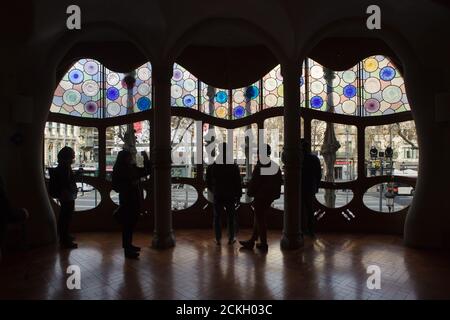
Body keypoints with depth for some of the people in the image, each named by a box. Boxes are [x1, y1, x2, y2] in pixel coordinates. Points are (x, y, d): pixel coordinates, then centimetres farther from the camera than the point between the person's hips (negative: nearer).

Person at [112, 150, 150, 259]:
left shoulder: (133, 168, 10)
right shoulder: (119, 170, -9)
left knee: (131, 224, 15)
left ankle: (129, 245, 28)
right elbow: (116, 187, -13)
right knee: (127, 225, -5)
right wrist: (131, 184, -20)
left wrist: (146, 158, 9)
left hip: (135, 201, 7)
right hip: (126, 201, -7)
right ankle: (127, 250, 1)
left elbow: (146, 171, 17)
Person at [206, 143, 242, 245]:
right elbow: (238, 183, -4)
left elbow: (208, 183, 6)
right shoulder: (234, 166, -6)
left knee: (217, 217, 10)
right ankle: (231, 238, 15)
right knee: (231, 217, 10)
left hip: (217, 197, 1)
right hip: (230, 196, -1)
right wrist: (238, 196, 4)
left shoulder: (211, 167, -2)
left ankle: (218, 239, 12)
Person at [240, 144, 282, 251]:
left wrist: (250, 192, -3)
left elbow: (254, 182, -16)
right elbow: (279, 181, 11)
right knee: (259, 218, 16)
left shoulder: (259, 167, -16)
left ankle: (263, 244, 10)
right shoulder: (276, 166, 6)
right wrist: (275, 194, 18)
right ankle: (251, 241, 25)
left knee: (260, 219, 4)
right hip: (270, 197, 8)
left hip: (260, 196, -7)